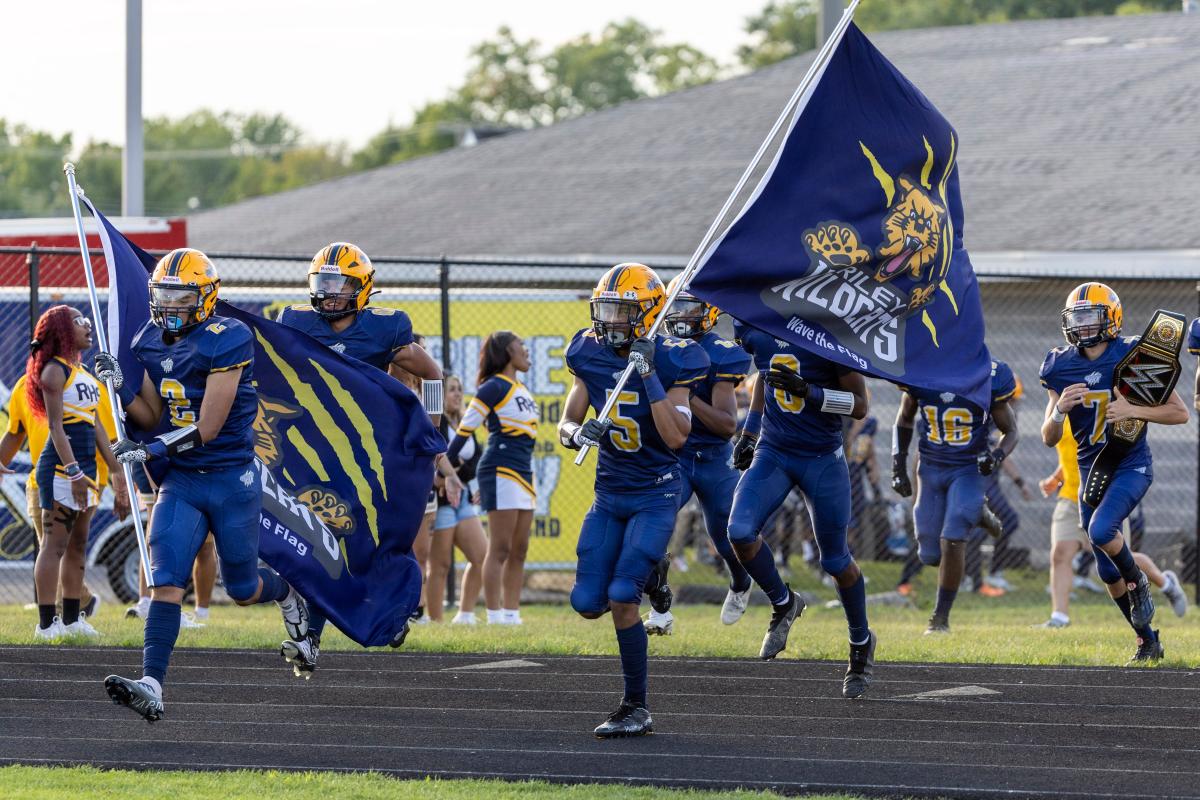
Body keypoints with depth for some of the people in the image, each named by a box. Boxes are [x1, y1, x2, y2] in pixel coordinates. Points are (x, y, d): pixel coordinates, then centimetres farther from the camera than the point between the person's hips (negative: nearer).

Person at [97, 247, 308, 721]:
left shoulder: (226, 342, -17)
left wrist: (149, 450, -24)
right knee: (165, 580, -13)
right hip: (181, 481, 5)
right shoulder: (152, 343, 6)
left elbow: (208, 428, -20)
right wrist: (119, 387, -5)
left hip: (232, 478, -5)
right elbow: (151, 418, 12)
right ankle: (152, 686, -22)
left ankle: (286, 594, 46)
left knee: (242, 590, 10)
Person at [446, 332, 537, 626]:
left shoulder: (520, 389, 17)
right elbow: (466, 427, -11)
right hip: (501, 470, -9)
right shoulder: (494, 387, -9)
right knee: (500, 550, -8)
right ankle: (495, 618, -8)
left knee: (518, 552, 8)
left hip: (523, 473, 9)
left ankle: (512, 615, 10)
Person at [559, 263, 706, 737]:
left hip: (655, 496, -5)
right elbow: (565, 426, 2)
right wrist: (577, 433, -22)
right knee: (587, 605, 0)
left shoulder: (669, 362, -15)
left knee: (621, 601, -17)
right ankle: (649, 575, 32)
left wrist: (650, 378, -29)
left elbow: (676, 438, -24)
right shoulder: (591, 356, -1)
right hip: (609, 494, 5)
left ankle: (637, 709, -4)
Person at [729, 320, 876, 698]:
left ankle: (861, 642, 30)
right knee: (740, 532, -18)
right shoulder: (753, 323, -2)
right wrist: (749, 432, 13)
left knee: (835, 560, 5)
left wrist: (808, 392, -28)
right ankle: (783, 604, 8)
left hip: (822, 458, -4)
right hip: (773, 451, 4)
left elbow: (859, 405, -14)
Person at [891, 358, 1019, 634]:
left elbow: (1010, 431, -3)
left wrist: (997, 456, -23)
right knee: (930, 555, 4)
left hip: (970, 469, -3)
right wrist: (899, 464, 5)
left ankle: (941, 617, -2)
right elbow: (904, 419, 11)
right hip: (931, 468, 3)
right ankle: (974, 515, 34)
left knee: (952, 542, -17)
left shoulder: (988, 378, -15)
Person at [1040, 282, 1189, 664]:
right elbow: (1049, 439, 2)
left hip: (1131, 465, -5)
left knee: (1101, 531, -30)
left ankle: (1138, 582, 0)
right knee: (1109, 573, 6)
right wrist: (1060, 408, -19)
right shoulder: (1061, 367, -1)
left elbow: (1180, 413, -8)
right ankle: (1148, 639, 24)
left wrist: (1133, 410, -23)